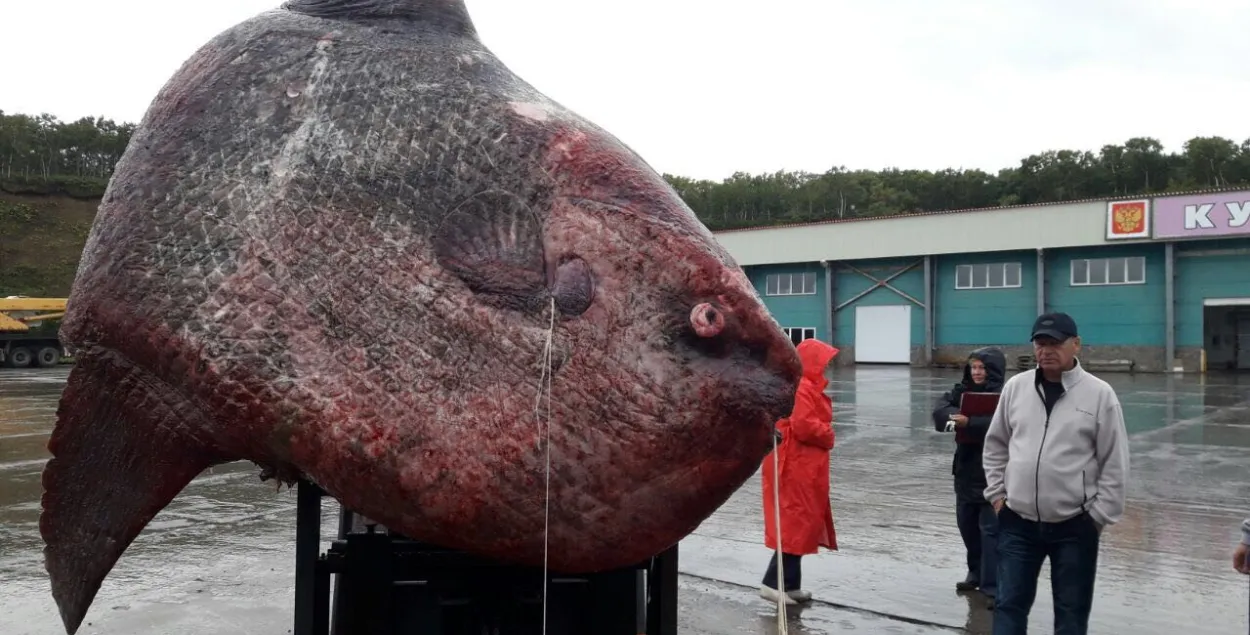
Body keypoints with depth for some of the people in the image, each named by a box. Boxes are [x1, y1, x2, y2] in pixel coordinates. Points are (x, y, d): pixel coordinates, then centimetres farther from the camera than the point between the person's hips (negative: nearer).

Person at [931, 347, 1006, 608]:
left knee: (990, 529, -6)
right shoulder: (962, 391, 7)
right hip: (966, 469, 6)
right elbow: (940, 410, -7)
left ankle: (992, 586, -2)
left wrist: (969, 422, -37)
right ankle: (976, 572, 32)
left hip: (994, 472, -6)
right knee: (967, 524, 15)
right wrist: (954, 415, -28)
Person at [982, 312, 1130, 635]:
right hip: (1018, 522, 2)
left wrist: (1098, 515, -6)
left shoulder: (1099, 394, -7)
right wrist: (997, 493, 6)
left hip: (1074, 526, -2)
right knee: (1009, 605, 8)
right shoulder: (1015, 387, 2)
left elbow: (1114, 464, -4)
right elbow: (995, 445, 12)